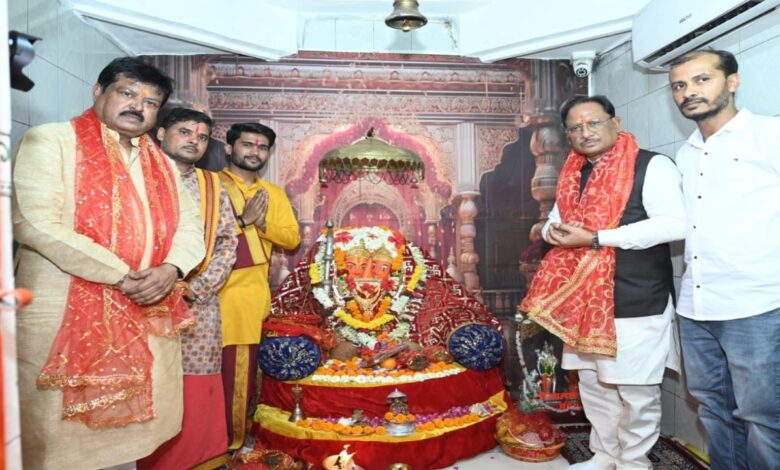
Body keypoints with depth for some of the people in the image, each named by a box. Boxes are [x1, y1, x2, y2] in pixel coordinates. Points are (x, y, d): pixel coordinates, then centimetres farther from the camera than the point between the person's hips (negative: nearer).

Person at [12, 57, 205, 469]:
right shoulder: (51, 141, -5)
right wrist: (121, 276, -18)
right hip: (63, 316, -5)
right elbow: (34, 223, -17)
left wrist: (170, 269, -13)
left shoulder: (161, 163, 14)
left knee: (129, 426, 15)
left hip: (147, 316, 6)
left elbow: (190, 224, 9)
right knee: (59, 435, 7)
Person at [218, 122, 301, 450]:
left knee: (243, 372, 9)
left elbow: (292, 238, 8)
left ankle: (234, 440, 24)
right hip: (213, 291, -4)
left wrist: (263, 222, -8)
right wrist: (243, 219, -16)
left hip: (253, 294, 4)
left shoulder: (274, 194, 17)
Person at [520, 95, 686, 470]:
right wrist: (553, 230, -5)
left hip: (637, 304, -7)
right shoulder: (574, 174, 11)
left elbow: (674, 225, -22)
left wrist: (595, 238, -23)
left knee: (636, 393, 6)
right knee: (593, 385, 17)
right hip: (586, 301, 7)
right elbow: (555, 221, 21)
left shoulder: (651, 166, -10)